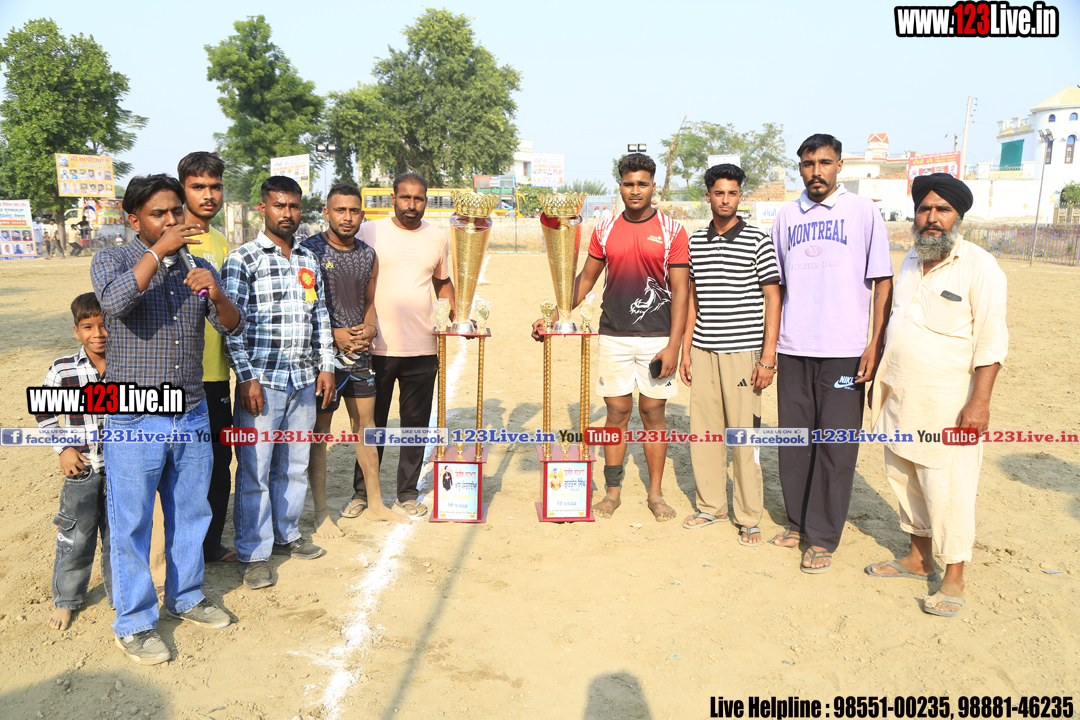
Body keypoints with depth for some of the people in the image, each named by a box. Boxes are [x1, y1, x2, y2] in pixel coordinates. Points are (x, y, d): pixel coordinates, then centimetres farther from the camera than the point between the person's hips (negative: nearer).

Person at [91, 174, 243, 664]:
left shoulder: (198, 267, 9)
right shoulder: (113, 261, -3)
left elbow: (233, 326, 2)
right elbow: (115, 300, -25)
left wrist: (216, 294, -17)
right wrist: (159, 251, -23)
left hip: (191, 414, 5)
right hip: (134, 418, -4)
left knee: (191, 513, 16)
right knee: (131, 523, 4)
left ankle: (186, 597, 34)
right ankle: (134, 623, 19)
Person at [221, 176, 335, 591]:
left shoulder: (309, 261, 13)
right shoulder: (242, 259, -5)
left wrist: (326, 366, 12)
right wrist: (247, 377, -14)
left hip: (304, 382, 6)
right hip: (261, 382, -5)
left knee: (294, 466, 15)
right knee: (255, 471, 0)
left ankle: (287, 535, 31)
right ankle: (253, 554, 12)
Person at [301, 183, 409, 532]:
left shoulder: (368, 254, 9)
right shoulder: (309, 250, -7)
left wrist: (370, 328, -1)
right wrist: (333, 334, -15)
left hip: (359, 350, 5)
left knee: (365, 422, 12)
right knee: (319, 429, 2)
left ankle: (375, 503, 24)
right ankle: (321, 511, 14)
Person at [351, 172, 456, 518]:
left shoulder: (437, 238, 8)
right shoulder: (369, 232, 0)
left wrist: (455, 312, 3)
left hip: (422, 348, 2)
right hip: (376, 346, -2)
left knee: (416, 423, 9)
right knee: (371, 422, 8)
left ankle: (408, 492, 24)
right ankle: (361, 492, 23)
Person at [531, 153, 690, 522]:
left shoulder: (672, 231, 0)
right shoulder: (605, 230, 8)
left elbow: (680, 290, -3)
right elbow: (586, 279, 14)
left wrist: (673, 345, -10)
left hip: (657, 336, -2)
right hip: (613, 336, 2)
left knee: (653, 411, 4)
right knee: (617, 411, 5)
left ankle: (655, 493, 16)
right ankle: (613, 491, 16)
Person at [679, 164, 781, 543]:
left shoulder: (758, 240, -3)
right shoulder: (695, 241, 11)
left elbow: (772, 299, -3)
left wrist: (768, 356, -9)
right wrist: (686, 350, 12)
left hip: (742, 351, -4)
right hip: (703, 351, 5)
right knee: (703, 429, 8)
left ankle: (749, 518, 12)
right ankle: (711, 505, 24)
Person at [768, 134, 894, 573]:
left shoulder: (863, 212, 2)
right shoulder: (786, 217, 11)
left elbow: (882, 281, 1)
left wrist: (876, 343, -7)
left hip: (844, 349, -3)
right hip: (793, 348, 3)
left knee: (836, 444, 0)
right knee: (793, 438, 9)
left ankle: (823, 537, 11)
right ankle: (797, 522, 24)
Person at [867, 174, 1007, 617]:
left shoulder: (979, 267, -9)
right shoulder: (910, 263, 12)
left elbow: (991, 339, -13)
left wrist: (980, 401, -18)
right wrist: (879, 381, 18)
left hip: (947, 405, -7)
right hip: (900, 399, 7)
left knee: (947, 488, -2)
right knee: (904, 479, 14)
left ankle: (954, 578, 12)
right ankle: (918, 558, 30)